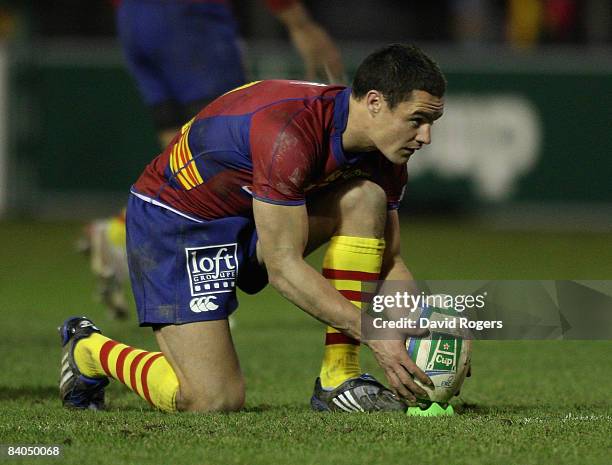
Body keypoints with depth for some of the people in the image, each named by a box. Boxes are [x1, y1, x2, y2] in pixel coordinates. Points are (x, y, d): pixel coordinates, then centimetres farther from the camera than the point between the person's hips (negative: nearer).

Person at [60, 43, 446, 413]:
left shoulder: (385, 158, -8)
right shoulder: (290, 133, -34)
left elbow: (389, 262, 2)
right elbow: (283, 267, -32)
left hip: (252, 219, 8)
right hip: (174, 222, -8)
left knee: (365, 198, -17)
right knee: (215, 400, -18)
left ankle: (339, 379, -11)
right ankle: (89, 350, 11)